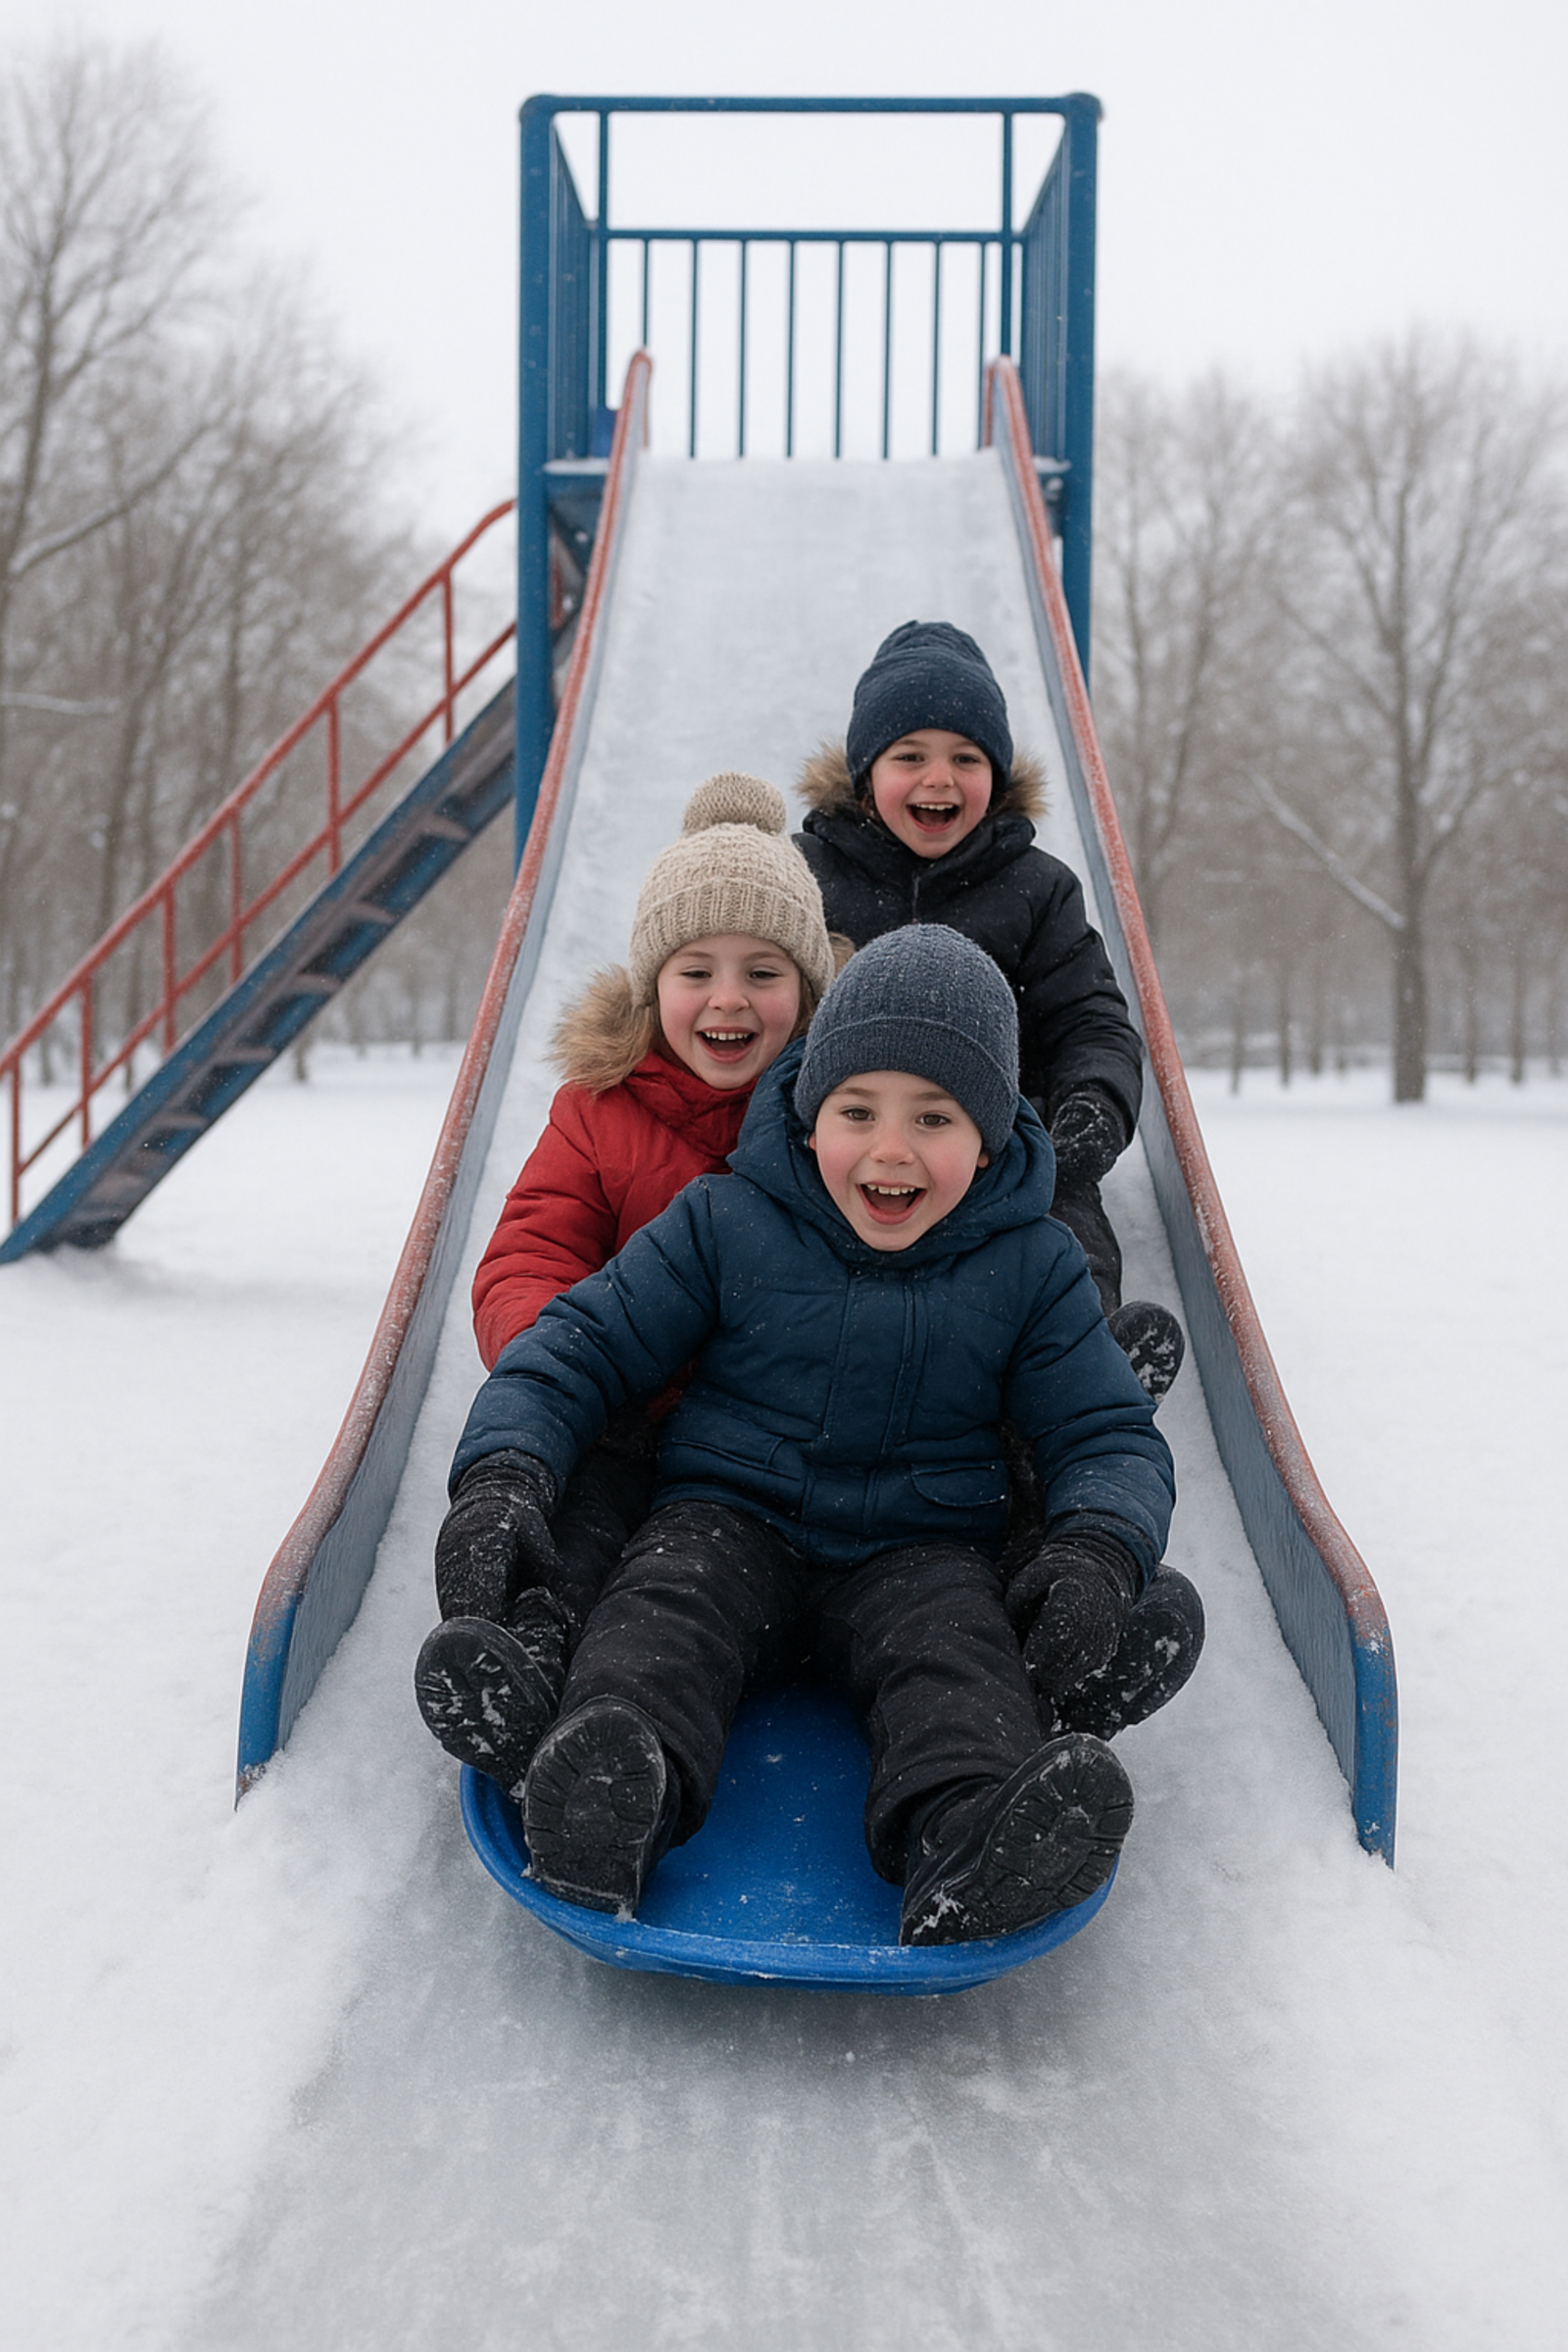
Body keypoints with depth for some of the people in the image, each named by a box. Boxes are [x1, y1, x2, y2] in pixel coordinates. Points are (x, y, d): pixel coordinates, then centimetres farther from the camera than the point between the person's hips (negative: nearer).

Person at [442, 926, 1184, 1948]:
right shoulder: (727, 1222, -2)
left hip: (920, 1547, 0)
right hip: (731, 1516, 0)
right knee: (665, 1606, -32)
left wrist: (1098, 1553, -20)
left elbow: (1108, 1433, 3)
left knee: (956, 1645, -32)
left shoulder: (1031, 1264, 0)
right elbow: (582, 1345, 2)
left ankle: (970, 1846, -59)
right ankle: (612, 1800, -58)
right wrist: (501, 1477, -16)